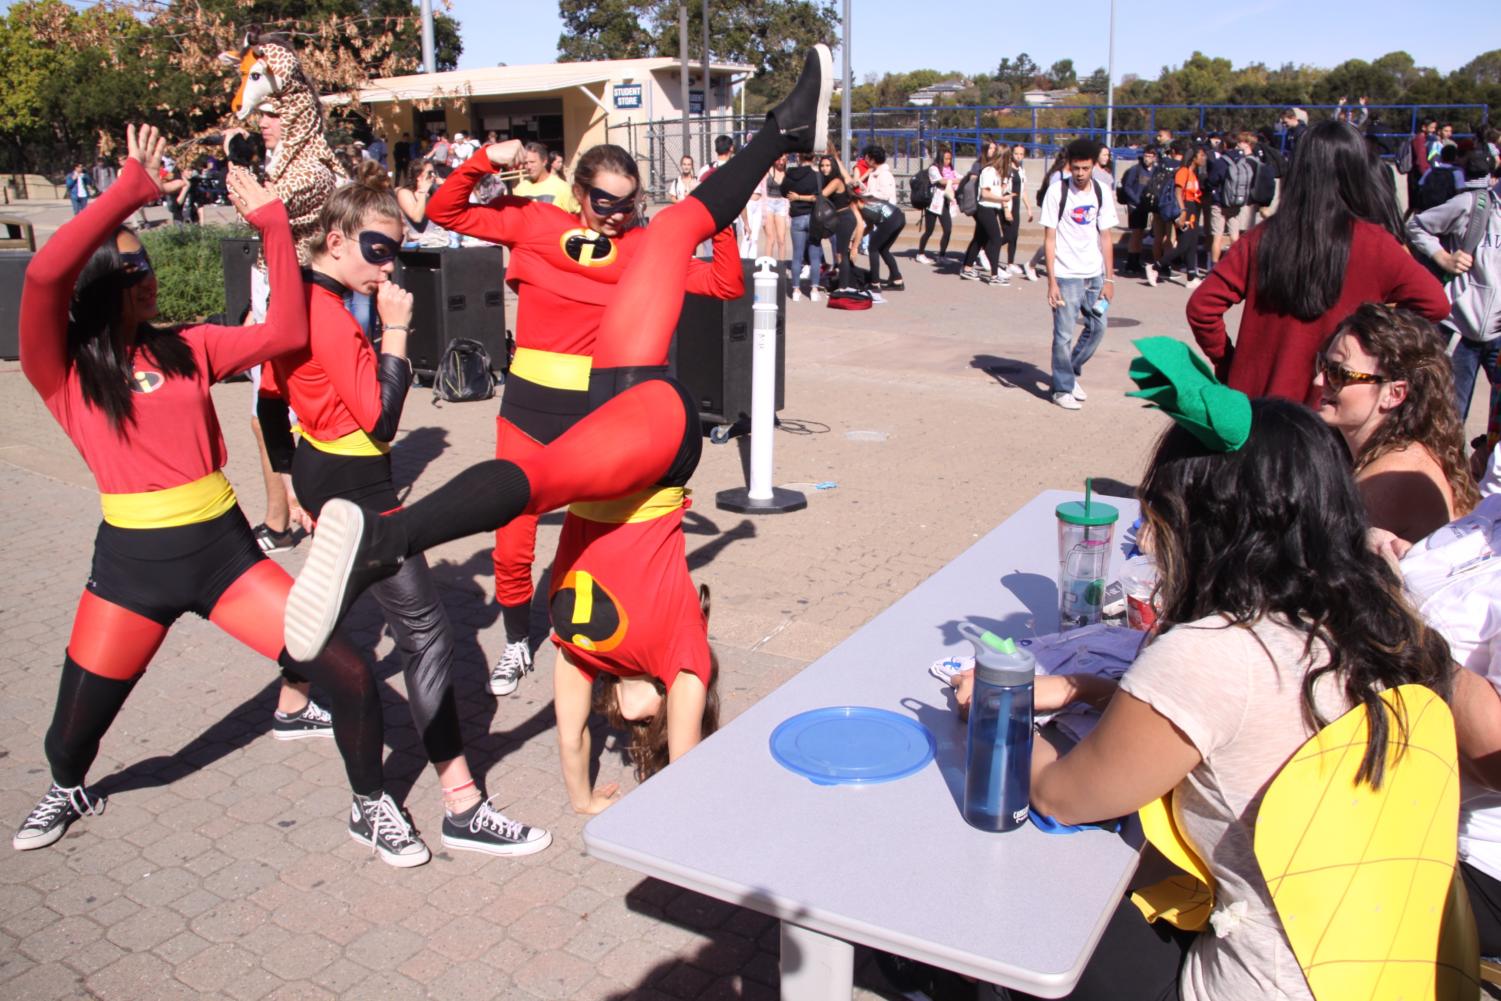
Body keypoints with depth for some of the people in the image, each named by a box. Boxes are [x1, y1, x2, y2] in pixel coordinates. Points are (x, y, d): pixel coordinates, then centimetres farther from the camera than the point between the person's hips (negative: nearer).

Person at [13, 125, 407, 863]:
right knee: (70, 737, 15)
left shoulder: (189, 348, 6)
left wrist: (272, 224, -2)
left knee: (351, 680, -7)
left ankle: (371, 808, 18)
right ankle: (69, 793, 53)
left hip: (226, 547, 2)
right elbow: (43, 273, -23)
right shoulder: (60, 371, -5)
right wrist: (131, 187, -17)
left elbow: (286, 333, -4)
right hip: (133, 563, -2)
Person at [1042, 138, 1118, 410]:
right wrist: (1052, 281, -13)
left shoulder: (1101, 193, 4)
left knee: (1098, 327, 11)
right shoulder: (1057, 191, -8)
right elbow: (1050, 238, -8)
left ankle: (1071, 373, 30)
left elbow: (1105, 237, 9)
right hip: (1066, 275, -5)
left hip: (1094, 275, 5)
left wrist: (1109, 278, 5)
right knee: (1064, 334, -4)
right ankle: (1062, 388, 11)